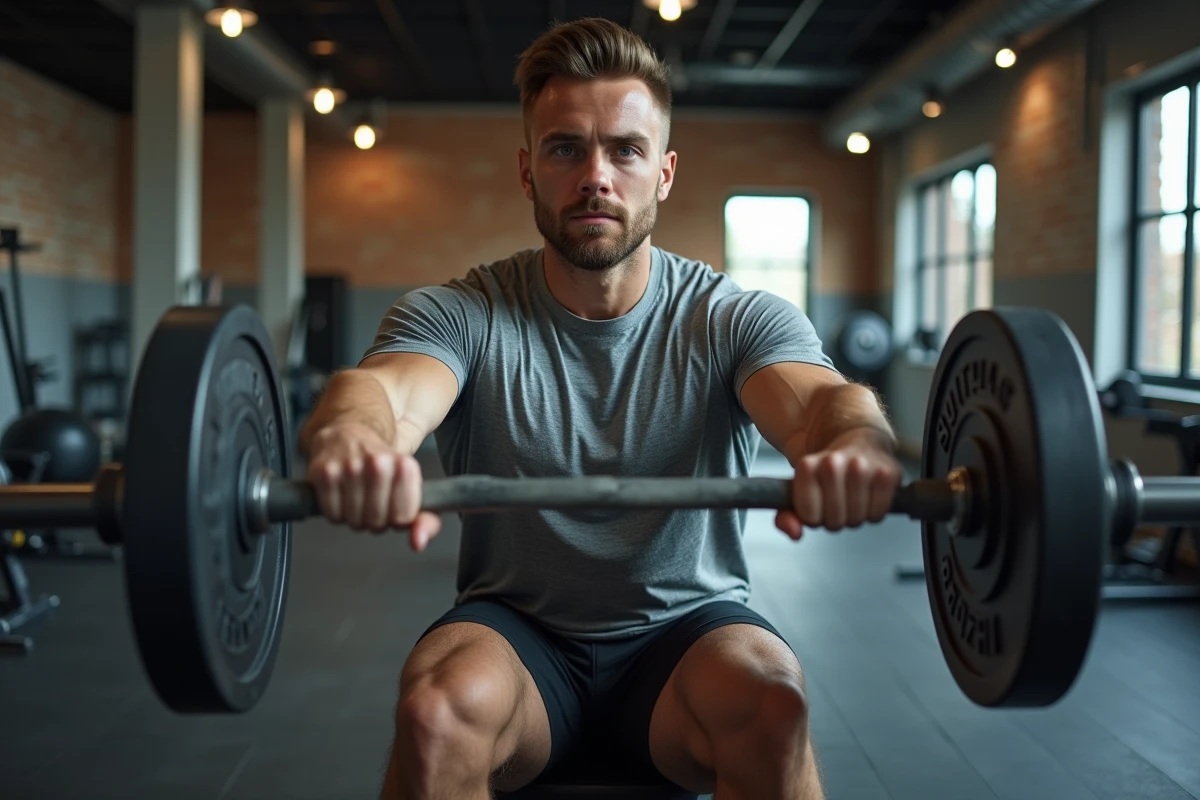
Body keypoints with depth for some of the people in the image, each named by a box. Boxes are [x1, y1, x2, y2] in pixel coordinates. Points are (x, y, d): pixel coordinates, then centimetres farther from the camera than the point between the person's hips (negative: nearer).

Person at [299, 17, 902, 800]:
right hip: (517, 629, 0)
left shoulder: (737, 319, -6)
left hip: (688, 627, 0)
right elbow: (386, 386, -28)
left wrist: (856, 441, -53)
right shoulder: (463, 315, -6)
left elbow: (816, 396, -26)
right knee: (438, 709, -32)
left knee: (771, 705, -32)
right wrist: (352, 438, -54)